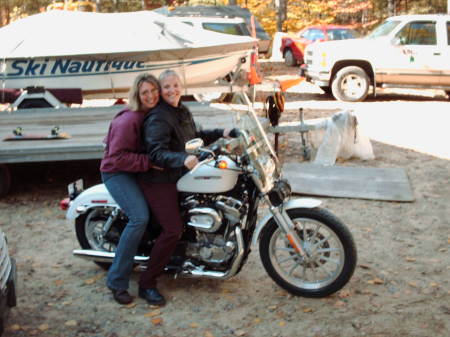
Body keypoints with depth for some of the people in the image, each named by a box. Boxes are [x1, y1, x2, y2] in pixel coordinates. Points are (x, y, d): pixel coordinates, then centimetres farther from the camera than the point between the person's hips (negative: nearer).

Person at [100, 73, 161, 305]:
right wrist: (148, 162, -26)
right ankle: (117, 281, -17)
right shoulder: (129, 119, -22)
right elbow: (118, 156, -25)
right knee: (140, 217, -24)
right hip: (117, 172, -9)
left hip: (139, 171, 9)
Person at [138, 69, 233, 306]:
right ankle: (147, 284, -7)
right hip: (160, 181, -10)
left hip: (180, 177, 10)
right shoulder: (158, 118, -18)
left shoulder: (183, 112, 14)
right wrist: (183, 159, -44)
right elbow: (157, 153, -28)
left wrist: (220, 133, 17)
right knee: (173, 230, -17)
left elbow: (194, 137, 28)